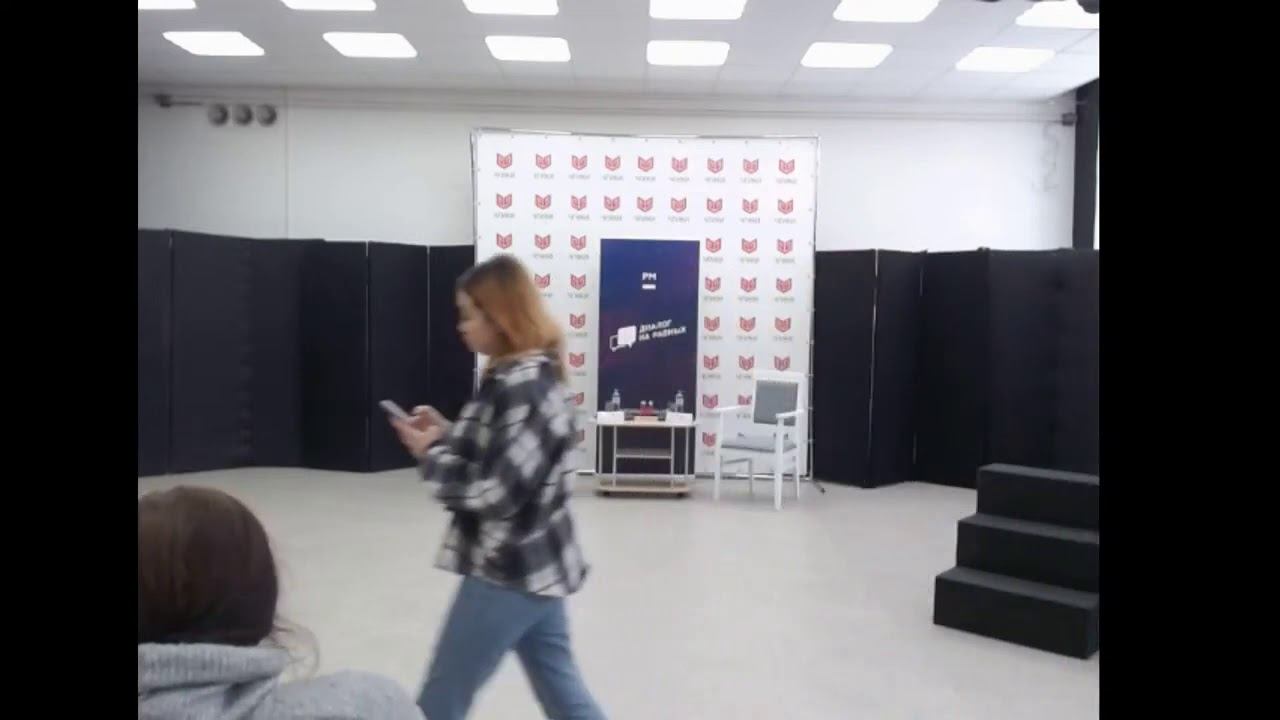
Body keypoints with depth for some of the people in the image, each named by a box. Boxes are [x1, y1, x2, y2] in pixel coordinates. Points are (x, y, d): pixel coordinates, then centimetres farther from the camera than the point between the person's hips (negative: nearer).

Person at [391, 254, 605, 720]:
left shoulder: (517, 386, -21)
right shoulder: (535, 374, 10)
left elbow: (494, 492, -24)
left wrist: (431, 454, -12)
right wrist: (448, 434, 4)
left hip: (508, 572, -10)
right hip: (535, 564, 10)